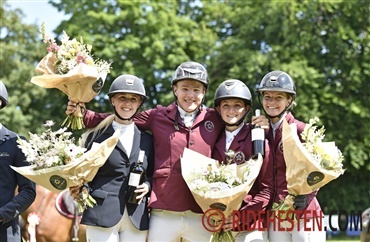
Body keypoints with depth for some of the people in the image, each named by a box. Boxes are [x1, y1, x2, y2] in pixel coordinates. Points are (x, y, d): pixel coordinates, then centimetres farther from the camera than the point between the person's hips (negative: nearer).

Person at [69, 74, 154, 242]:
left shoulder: (147, 140, 14)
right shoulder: (96, 135, 5)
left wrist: (147, 185, -3)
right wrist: (78, 188, -16)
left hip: (136, 219, 3)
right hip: (102, 214, -3)